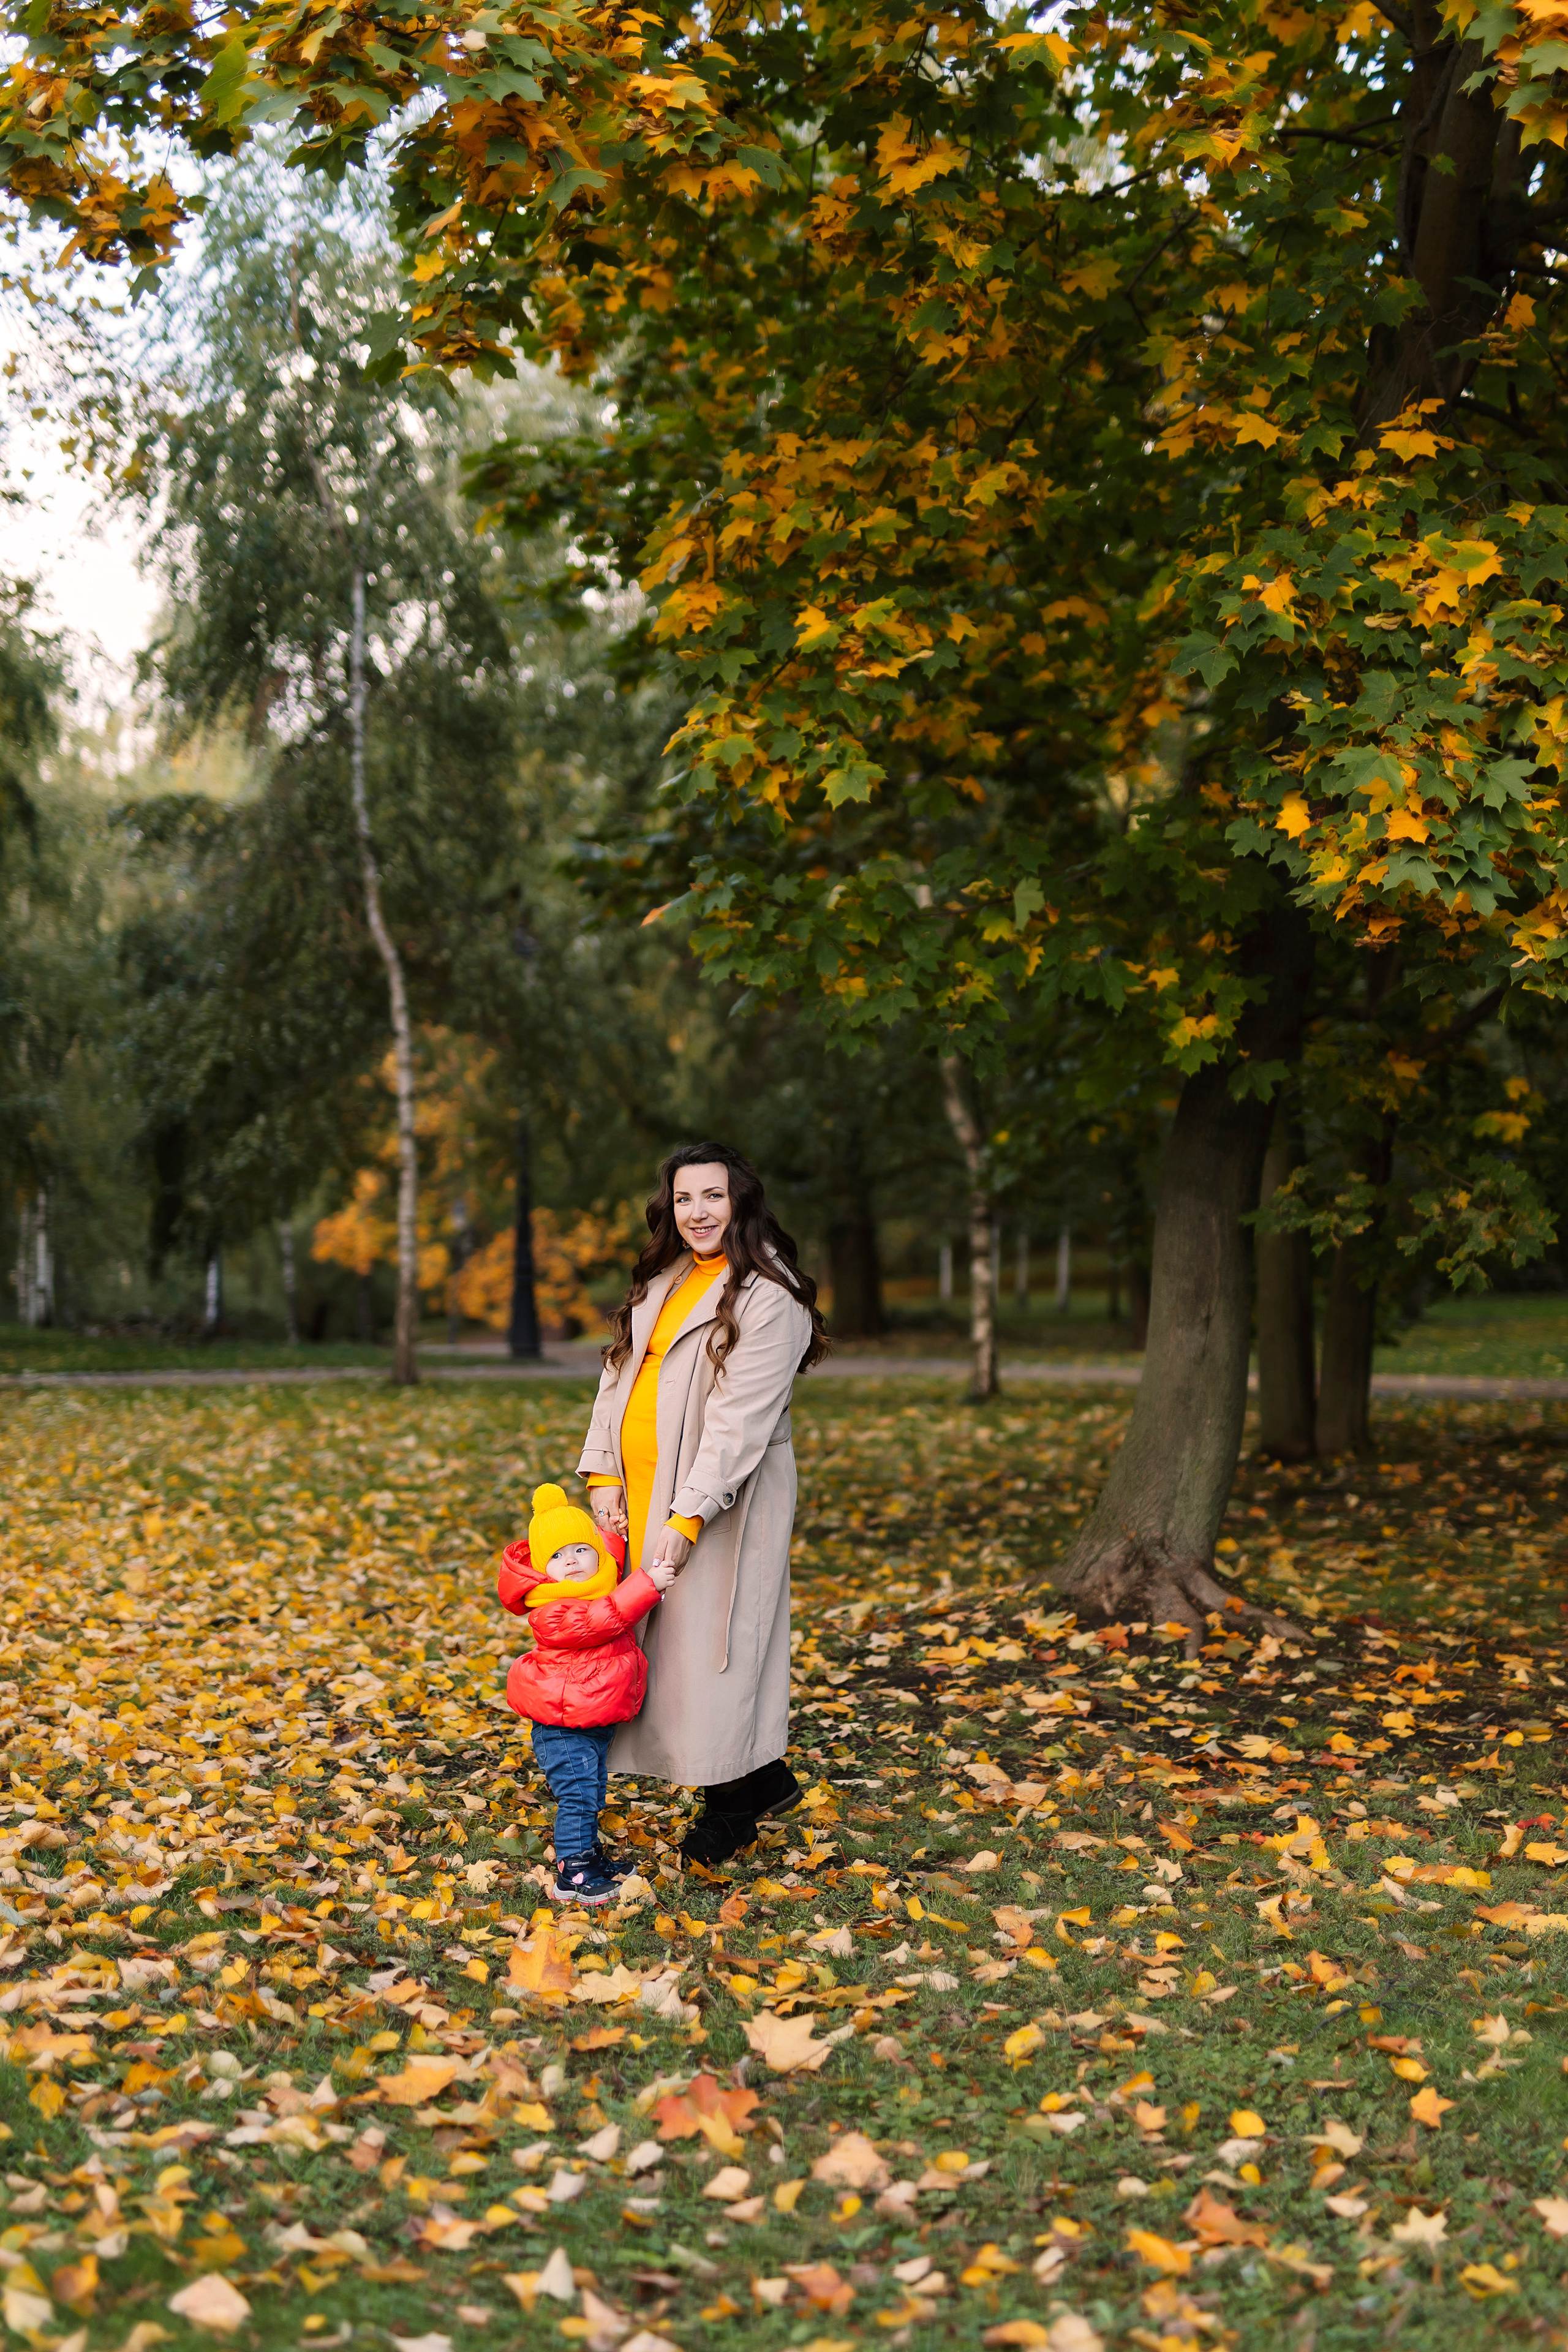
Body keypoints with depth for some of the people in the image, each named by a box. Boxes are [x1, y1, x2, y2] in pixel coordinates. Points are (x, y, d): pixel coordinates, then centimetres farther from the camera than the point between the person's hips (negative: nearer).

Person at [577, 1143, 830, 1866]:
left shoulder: (769, 1297, -13)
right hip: (642, 1493, 8)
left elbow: (740, 1418, -19)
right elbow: (620, 1374, 10)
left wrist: (688, 1516, -22)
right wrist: (604, 1474, -1)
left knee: (710, 1641, -2)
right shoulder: (662, 1282, 13)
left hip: (719, 1499, -8)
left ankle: (731, 1807, 15)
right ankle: (765, 1778, 25)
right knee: (665, 1638, 11)